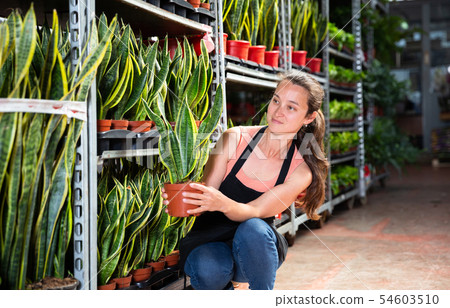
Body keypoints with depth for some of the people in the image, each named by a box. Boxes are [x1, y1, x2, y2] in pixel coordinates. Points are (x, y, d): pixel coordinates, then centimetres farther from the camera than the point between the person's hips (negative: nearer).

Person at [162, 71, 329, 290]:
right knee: (209, 270, -35)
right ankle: (225, 289, 3)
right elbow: (204, 200, -8)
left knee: (253, 228, -35)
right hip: (208, 239, 0)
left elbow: (255, 211, -19)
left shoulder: (301, 170, -9)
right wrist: (180, 200, -32)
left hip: (255, 250, 1)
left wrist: (223, 204, -41)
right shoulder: (234, 138, -8)